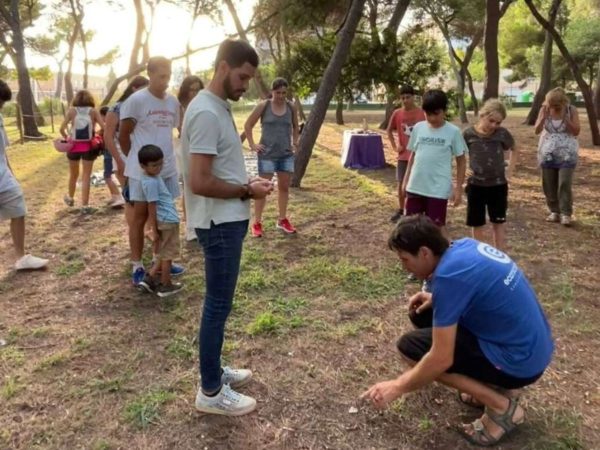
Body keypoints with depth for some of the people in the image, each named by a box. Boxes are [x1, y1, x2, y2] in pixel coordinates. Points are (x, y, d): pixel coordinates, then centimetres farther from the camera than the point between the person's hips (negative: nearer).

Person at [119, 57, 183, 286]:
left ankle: (158, 259, 27)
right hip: (142, 170, -6)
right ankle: (137, 266, 12)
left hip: (167, 168, 6)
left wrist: (166, 156, 13)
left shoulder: (173, 101, 7)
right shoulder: (136, 100, -11)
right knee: (140, 216, 3)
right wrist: (135, 159, 3)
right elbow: (123, 136, -6)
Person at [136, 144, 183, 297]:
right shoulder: (151, 182, -21)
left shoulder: (153, 176, 8)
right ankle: (166, 286, 16)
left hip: (167, 219, 9)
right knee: (168, 255, 4)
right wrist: (154, 229, -15)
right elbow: (152, 208, -19)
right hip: (167, 221, -9)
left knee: (164, 254, 20)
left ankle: (149, 278, 22)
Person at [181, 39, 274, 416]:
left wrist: (246, 183, 6)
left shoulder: (219, 107, 11)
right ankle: (211, 392, 14)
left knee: (220, 302, 18)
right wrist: (247, 191, -15)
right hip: (219, 223, -10)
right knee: (218, 305, 0)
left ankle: (214, 370, 33)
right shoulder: (206, 113, -21)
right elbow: (200, 182, -26)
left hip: (228, 220, 10)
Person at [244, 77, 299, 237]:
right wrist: (252, 144, -5)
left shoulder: (291, 107, 3)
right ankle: (257, 222, 7)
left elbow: (295, 127, 20)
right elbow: (248, 125, 1)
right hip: (267, 154, -4)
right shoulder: (263, 106, -6)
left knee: (284, 187, 11)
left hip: (287, 154, 4)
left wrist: (295, 142, 9)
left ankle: (282, 220, 24)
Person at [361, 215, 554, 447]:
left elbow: (442, 359, -22)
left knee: (410, 346, -5)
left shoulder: (448, 275, -25)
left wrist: (398, 386, -8)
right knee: (423, 314, 12)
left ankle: (502, 405, -2)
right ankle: (496, 383, 15)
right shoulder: (464, 245, 1)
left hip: (519, 359, -9)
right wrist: (437, 299, 8)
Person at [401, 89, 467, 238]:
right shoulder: (418, 128, 3)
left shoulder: (453, 132, -6)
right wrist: (406, 180, 12)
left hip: (438, 189, -4)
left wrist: (458, 187, -3)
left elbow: (461, 161, 0)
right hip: (415, 186, 4)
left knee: (437, 226, 3)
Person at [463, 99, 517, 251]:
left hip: (498, 184, 1)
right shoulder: (468, 134, -11)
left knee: (499, 222, 10)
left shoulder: (503, 134, -7)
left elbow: (513, 151, 11)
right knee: (477, 224, 8)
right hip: (476, 185, -1)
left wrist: (509, 171, 2)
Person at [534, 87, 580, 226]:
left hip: (567, 154, -2)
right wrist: (544, 116, -21)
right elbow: (537, 130, -8)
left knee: (565, 183, -10)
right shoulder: (544, 110, -3)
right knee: (549, 184, 5)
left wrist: (565, 117, -21)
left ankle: (566, 213, -4)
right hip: (547, 154, 3)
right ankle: (554, 211, 17)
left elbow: (576, 131, -12)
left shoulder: (571, 110, -7)